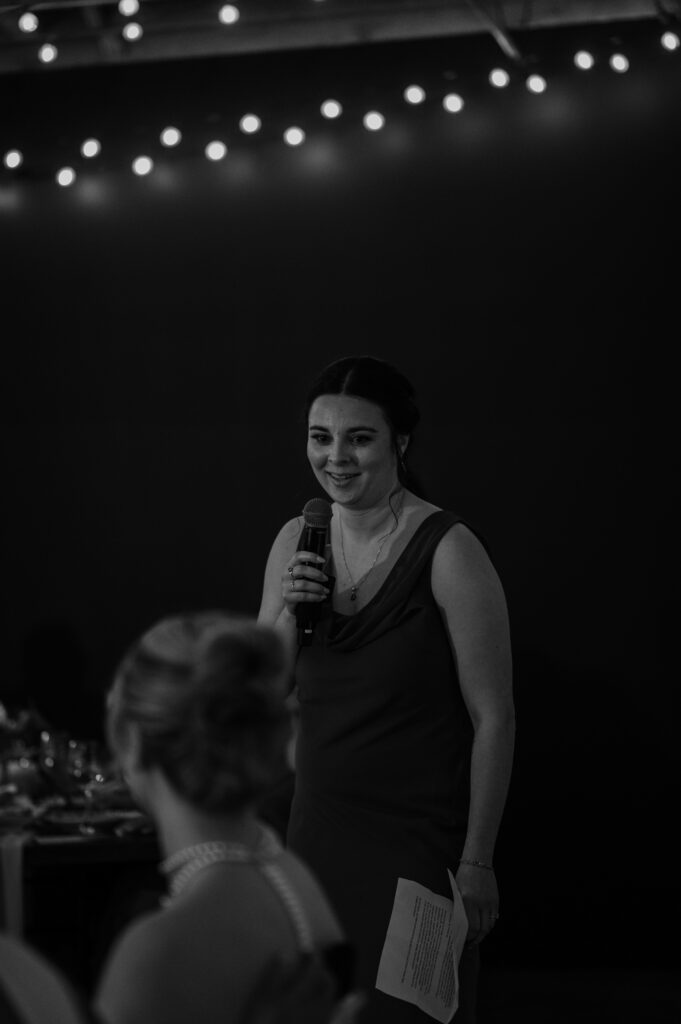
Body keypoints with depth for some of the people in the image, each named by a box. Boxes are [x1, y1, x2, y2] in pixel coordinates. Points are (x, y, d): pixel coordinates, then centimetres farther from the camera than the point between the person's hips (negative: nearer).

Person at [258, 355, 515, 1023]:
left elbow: (493, 718, -12)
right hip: (319, 827, 5)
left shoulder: (449, 552, -14)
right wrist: (286, 612, -10)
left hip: (418, 840, -5)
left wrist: (476, 861, -12)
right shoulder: (297, 541, 4)